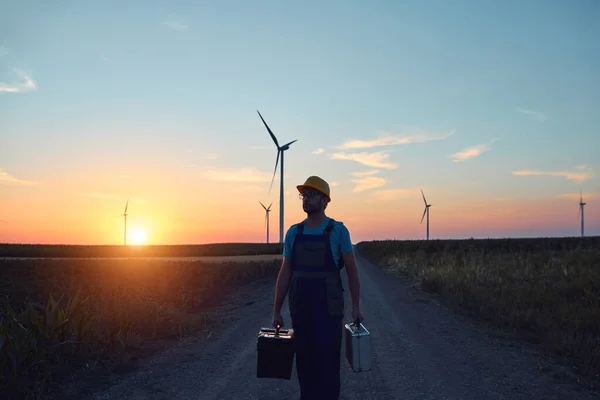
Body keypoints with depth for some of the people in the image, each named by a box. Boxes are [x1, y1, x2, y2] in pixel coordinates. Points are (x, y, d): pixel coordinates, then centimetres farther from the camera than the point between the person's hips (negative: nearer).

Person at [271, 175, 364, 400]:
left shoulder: (338, 230, -4)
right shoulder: (293, 232, 6)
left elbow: (351, 269, -2)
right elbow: (285, 273, 7)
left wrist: (356, 306, -6)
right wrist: (276, 311, 6)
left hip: (329, 308, -3)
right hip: (300, 308, 3)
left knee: (328, 362, 0)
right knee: (305, 361, 10)